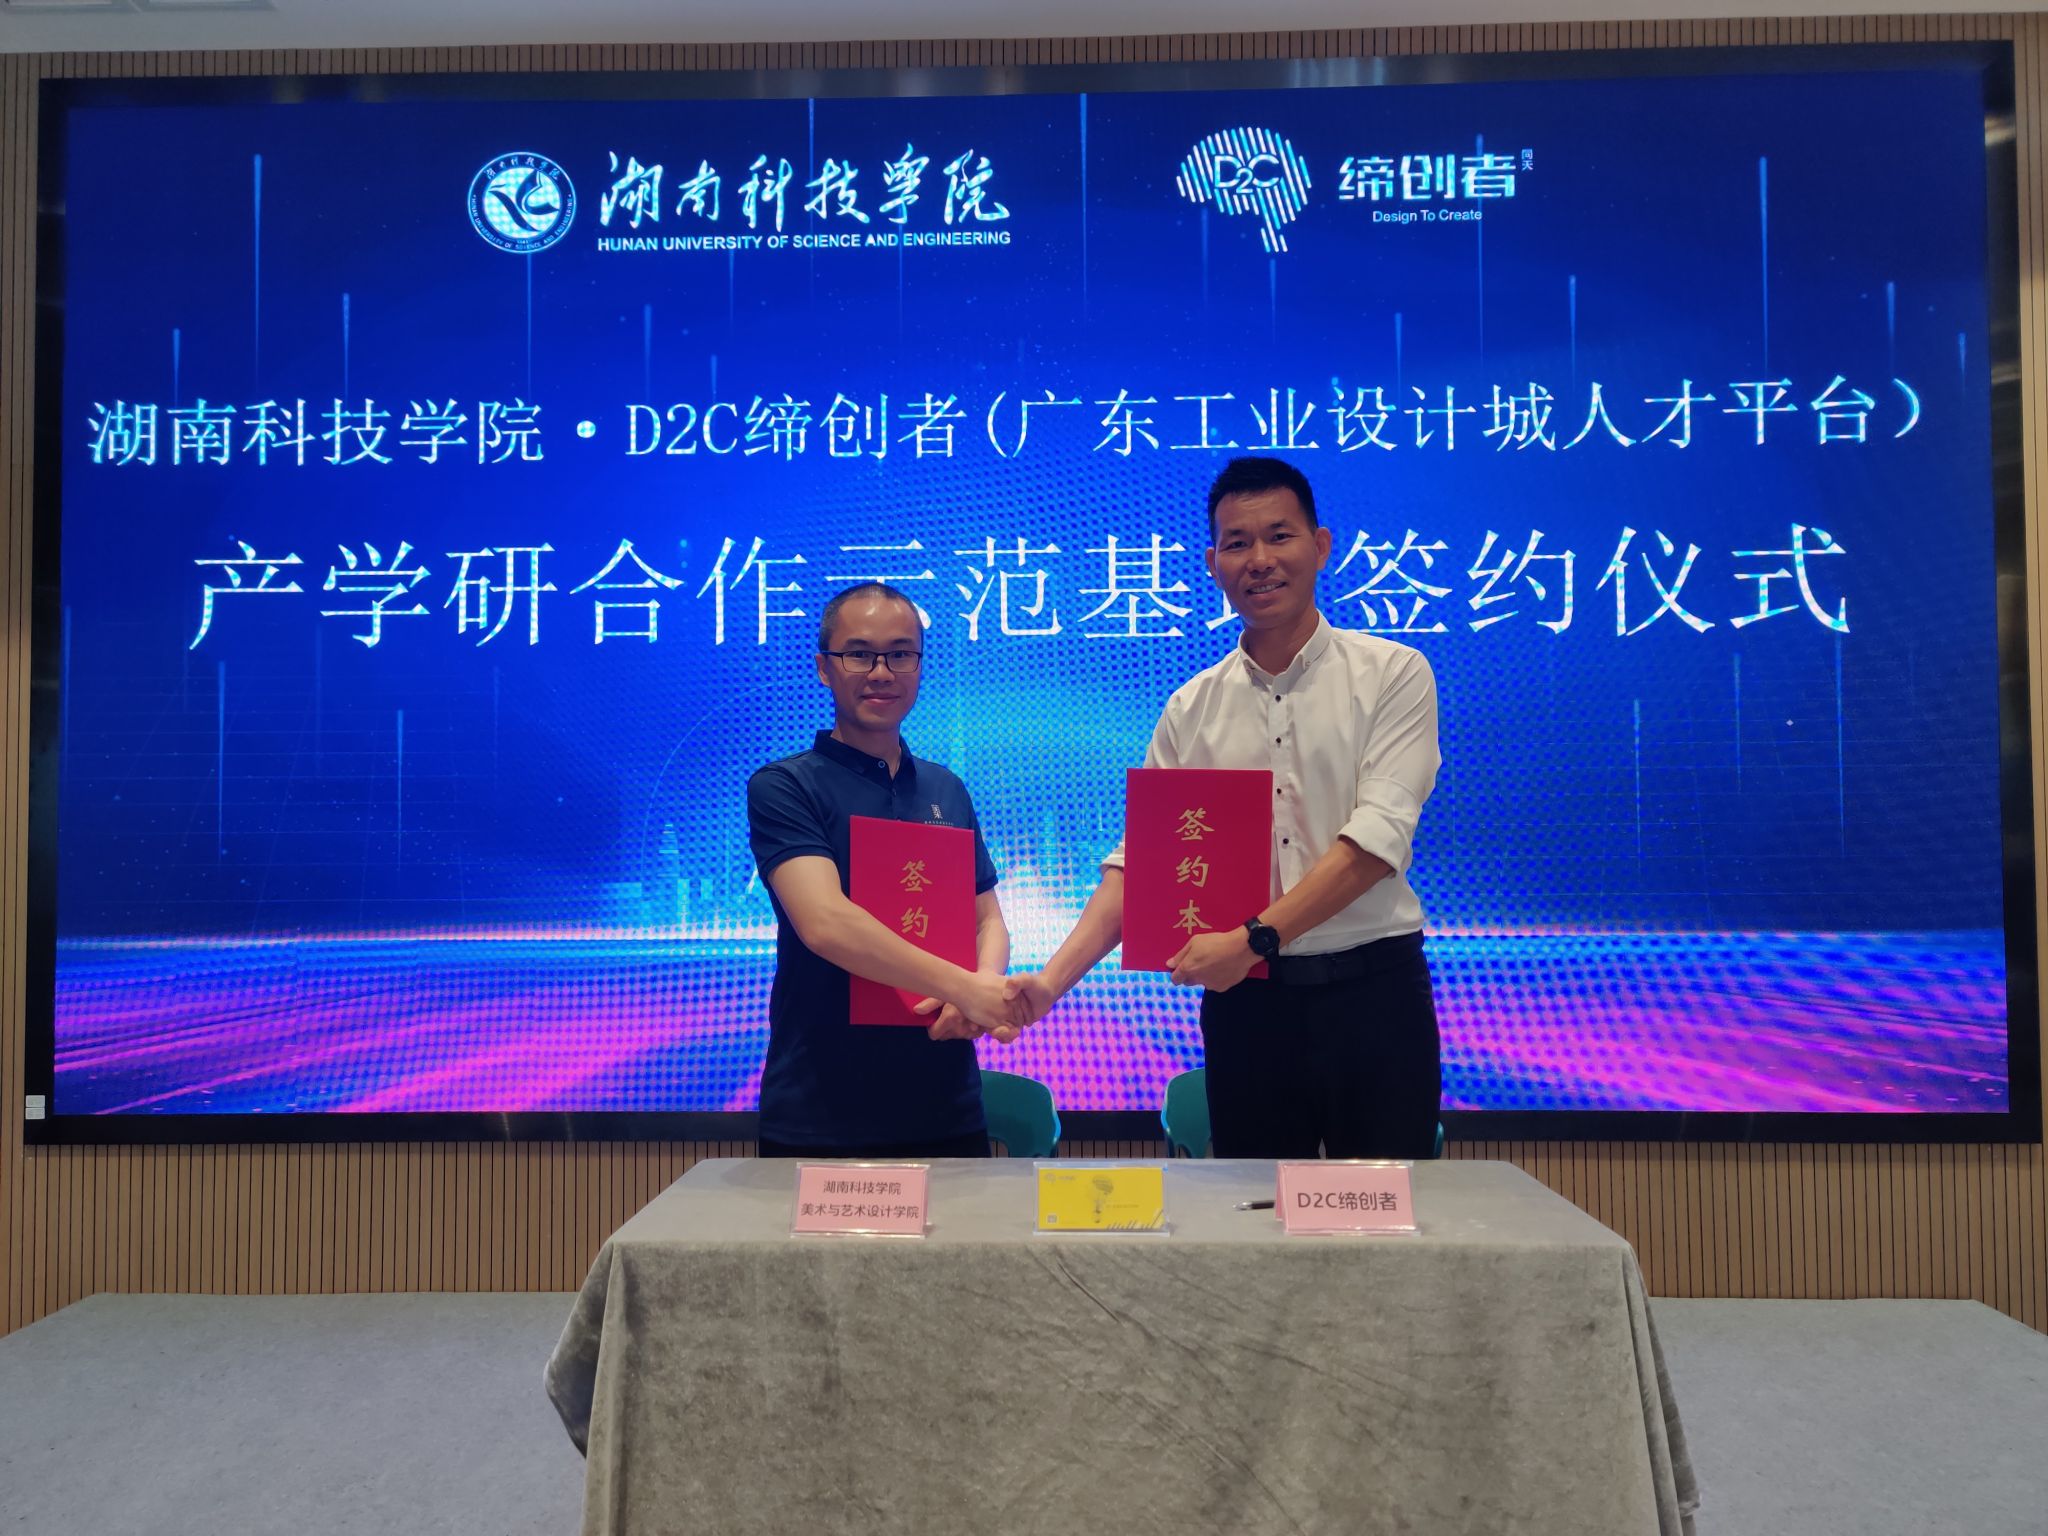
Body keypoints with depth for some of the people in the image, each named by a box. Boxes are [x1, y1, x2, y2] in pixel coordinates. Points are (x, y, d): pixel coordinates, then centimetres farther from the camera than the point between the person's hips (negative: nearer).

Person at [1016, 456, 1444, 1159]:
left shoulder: (1392, 673, -1)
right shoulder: (1190, 708, 7)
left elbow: (1378, 836, -12)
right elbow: (1135, 862, 3)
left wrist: (1255, 938, -20)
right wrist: (1053, 979, -11)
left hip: (1372, 993, -2)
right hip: (1244, 999, 3)